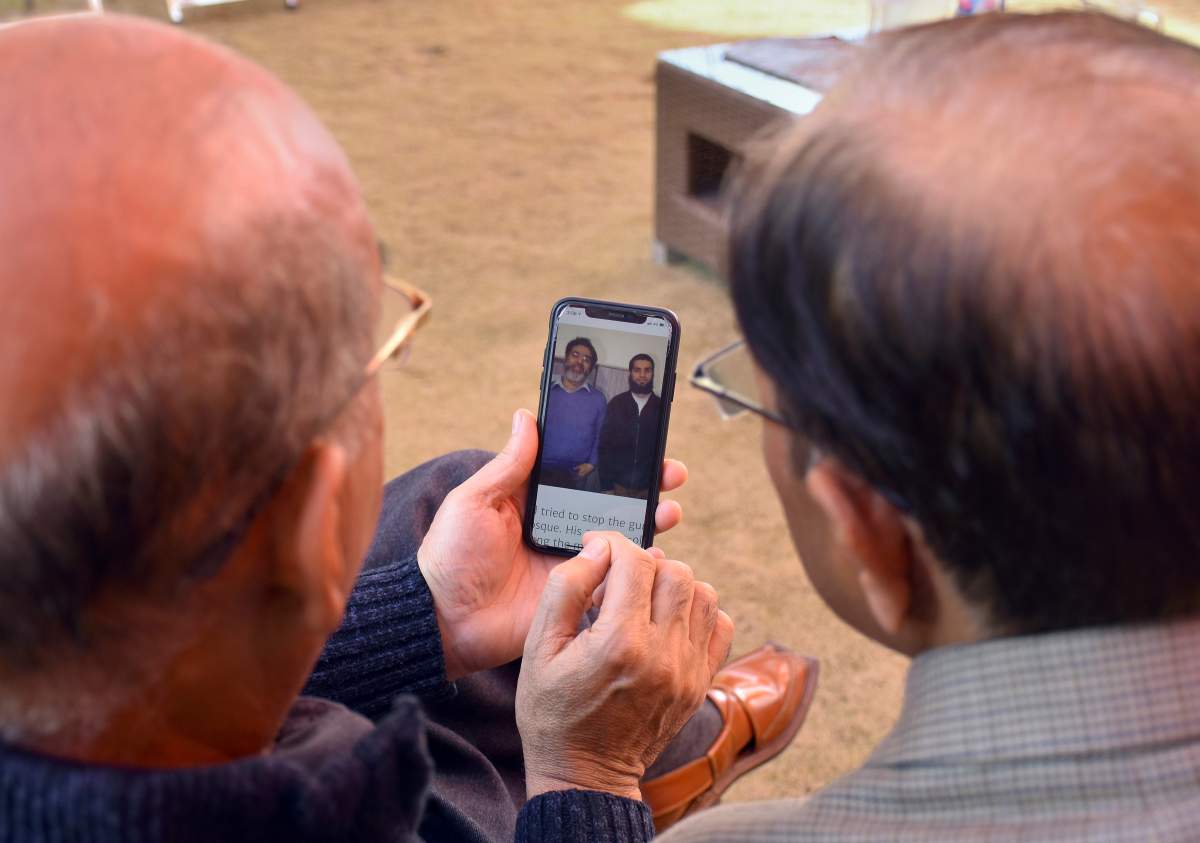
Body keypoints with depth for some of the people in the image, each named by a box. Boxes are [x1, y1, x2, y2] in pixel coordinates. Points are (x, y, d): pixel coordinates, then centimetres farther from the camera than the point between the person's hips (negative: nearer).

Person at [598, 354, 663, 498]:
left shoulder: (661, 407, 2)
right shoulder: (616, 404, 2)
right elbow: (604, 446, 1)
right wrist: (606, 485, -5)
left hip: (648, 487, 0)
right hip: (618, 485, 0)